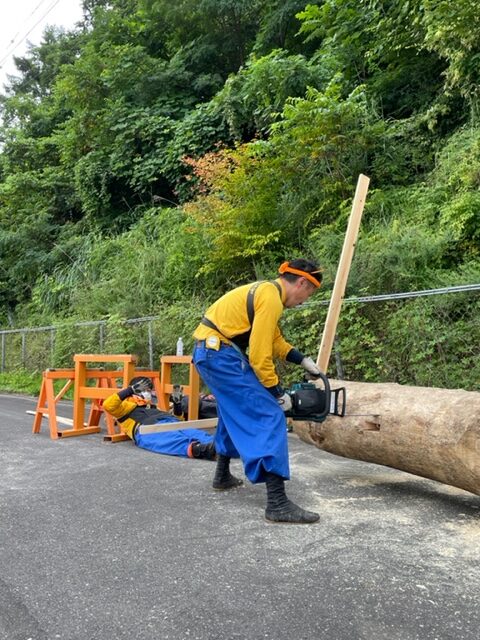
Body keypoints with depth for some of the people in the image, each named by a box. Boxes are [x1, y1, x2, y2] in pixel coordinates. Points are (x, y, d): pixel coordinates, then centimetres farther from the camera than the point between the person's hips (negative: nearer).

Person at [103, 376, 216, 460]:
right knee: (170, 440, -41)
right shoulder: (127, 406, 30)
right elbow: (108, 405, 9)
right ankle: (195, 448, -72)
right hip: (148, 428, -5)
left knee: (194, 434, -31)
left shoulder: (154, 407, 46)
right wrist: (129, 390, 7)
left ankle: (218, 446, -60)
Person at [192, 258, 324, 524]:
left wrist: (304, 361, 20)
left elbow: (275, 340, 25)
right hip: (220, 354, -11)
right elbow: (260, 354, -18)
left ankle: (223, 476, 41)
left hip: (211, 352, 11)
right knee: (269, 417, -12)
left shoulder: (265, 291, 15)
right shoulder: (271, 297, -16)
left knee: (235, 412, 27)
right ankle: (277, 503, -15)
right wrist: (278, 393, -8)